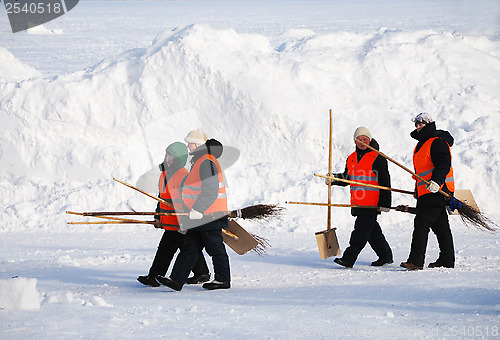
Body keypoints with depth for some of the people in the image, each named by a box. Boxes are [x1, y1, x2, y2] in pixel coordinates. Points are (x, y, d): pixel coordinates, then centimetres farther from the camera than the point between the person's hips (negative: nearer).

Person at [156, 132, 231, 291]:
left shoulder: (207, 162, -17)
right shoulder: (199, 160, 16)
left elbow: (211, 191, -24)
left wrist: (197, 210, -26)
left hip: (210, 216, -11)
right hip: (199, 214, 11)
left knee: (215, 247, 1)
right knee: (189, 247, 6)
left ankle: (223, 280, 12)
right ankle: (176, 280, 5)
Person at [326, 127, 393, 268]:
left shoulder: (377, 158, -6)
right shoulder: (352, 158, 15)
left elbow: (385, 182, -8)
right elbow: (346, 178, 23)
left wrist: (385, 203, -13)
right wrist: (333, 179, 1)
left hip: (372, 203, -8)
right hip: (358, 203, 8)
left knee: (361, 229, -11)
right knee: (371, 230, 13)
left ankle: (349, 258, -16)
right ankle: (385, 255, 26)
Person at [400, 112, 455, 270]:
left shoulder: (437, 142, -10)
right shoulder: (422, 144, 21)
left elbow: (444, 165, -21)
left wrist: (436, 182, -35)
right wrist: (418, 189, 29)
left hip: (437, 191, -10)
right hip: (425, 192, 10)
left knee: (421, 223, -16)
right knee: (440, 226, 13)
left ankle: (416, 261, -20)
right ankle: (447, 260, 17)